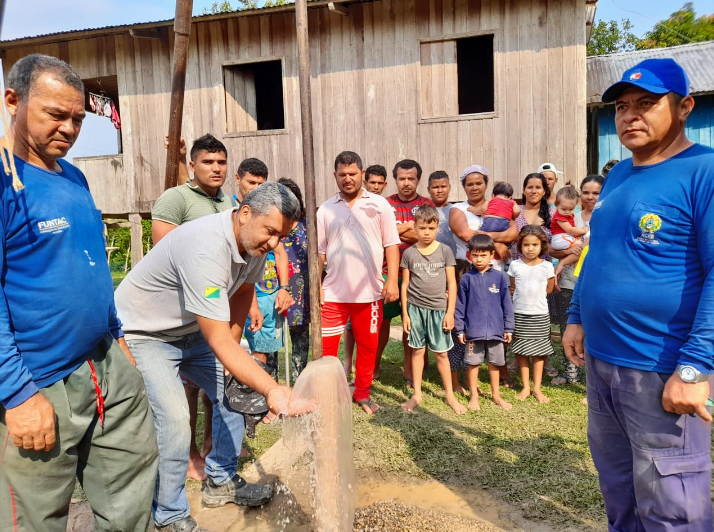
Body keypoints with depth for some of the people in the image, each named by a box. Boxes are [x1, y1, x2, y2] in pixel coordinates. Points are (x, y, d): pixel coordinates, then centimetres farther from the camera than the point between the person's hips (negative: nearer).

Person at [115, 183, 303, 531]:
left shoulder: (256, 240, -11)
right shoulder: (205, 248, -38)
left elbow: (244, 290, 8)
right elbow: (219, 342, -39)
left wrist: (234, 344, 5)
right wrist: (272, 390, -43)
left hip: (191, 330, 8)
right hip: (143, 333, -8)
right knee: (173, 420, -19)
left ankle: (221, 481, 25)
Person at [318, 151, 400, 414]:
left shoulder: (379, 204, 3)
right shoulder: (326, 209, 6)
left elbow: (391, 245, 1)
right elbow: (319, 252, 7)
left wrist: (392, 281, -7)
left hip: (369, 292, 0)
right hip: (333, 293, 0)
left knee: (368, 346, 12)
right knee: (326, 347, 3)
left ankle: (362, 393, 30)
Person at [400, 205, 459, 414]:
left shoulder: (445, 251, -2)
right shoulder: (409, 253, 1)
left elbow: (451, 283, 0)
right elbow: (405, 284, 4)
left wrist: (450, 312, -4)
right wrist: (405, 313, 2)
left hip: (439, 309, -1)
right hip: (416, 308, 1)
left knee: (441, 353, 6)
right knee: (418, 350, 9)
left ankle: (450, 395, 20)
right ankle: (416, 394, 20)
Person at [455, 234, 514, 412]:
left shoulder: (499, 277, -1)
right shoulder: (467, 279, -3)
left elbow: (506, 304, 3)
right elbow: (460, 306, 0)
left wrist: (508, 328, 3)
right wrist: (460, 329, -1)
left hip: (495, 329, 1)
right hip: (473, 330, -1)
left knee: (495, 363, 14)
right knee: (473, 362, 9)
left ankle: (496, 394, 30)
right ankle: (474, 396, 24)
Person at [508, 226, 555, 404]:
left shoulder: (547, 266, -2)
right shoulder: (515, 265, -1)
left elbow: (549, 289, 9)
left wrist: (534, 295, 7)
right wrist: (522, 296, 1)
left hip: (540, 314, 0)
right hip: (519, 314, 0)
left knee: (539, 352, 6)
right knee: (522, 351, 6)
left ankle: (537, 388, 17)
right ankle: (525, 387, 17)